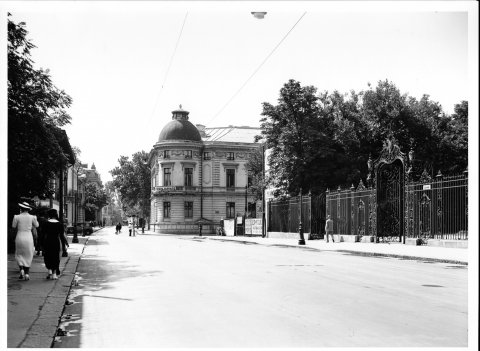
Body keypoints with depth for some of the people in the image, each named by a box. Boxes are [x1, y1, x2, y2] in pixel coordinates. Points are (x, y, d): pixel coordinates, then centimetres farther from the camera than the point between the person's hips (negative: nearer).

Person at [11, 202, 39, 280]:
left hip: (19, 238, -1)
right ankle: (27, 274, 6)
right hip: (29, 238, 1)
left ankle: (21, 269, -6)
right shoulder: (32, 217, -5)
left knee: (19, 255, 16)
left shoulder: (17, 217, -8)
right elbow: (36, 226, 9)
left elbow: (13, 227, 4)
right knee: (28, 256, 10)